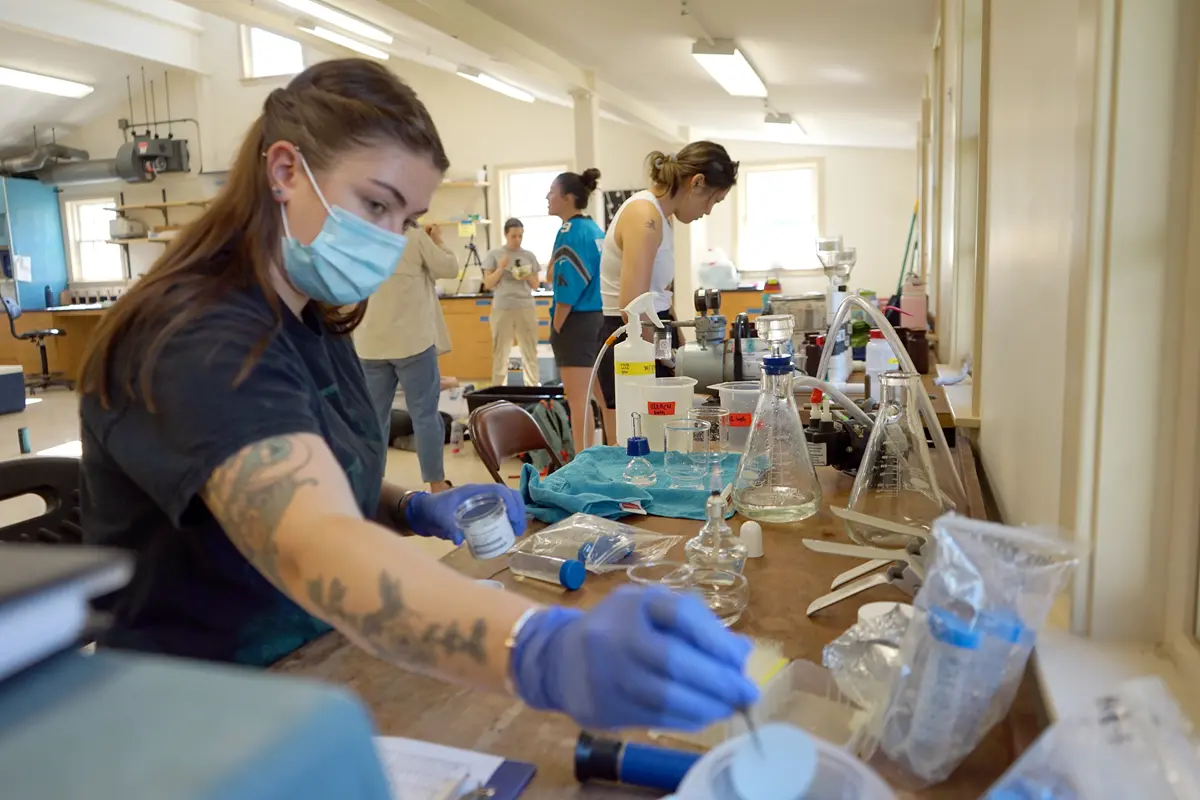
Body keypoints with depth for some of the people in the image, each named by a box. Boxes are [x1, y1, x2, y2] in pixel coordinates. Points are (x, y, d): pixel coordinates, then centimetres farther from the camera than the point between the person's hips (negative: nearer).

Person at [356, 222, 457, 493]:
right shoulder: (414, 237, -6)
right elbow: (449, 269, -2)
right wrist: (438, 241, 16)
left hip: (370, 344, 4)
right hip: (412, 340, -4)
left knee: (374, 417, 10)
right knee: (425, 414, 3)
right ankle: (437, 484, 7)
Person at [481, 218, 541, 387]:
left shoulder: (529, 256, 8)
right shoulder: (494, 255, 2)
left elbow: (536, 285, 12)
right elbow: (487, 284, 0)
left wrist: (527, 276, -9)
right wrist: (501, 268, -12)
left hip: (526, 308, 2)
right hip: (502, 309, -2)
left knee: (530, 351, 5)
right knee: (501, 351, 2)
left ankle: (533, 385, 13)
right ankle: (499, 387, 9)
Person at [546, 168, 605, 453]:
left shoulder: (570, 232, -13)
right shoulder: (596, 230, 12)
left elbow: (568, 289, -18)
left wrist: (556, 328, -11)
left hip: (577, 323, -9)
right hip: (600, 320, 9)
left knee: (578, 400, -4)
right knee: (602, 396, 15)